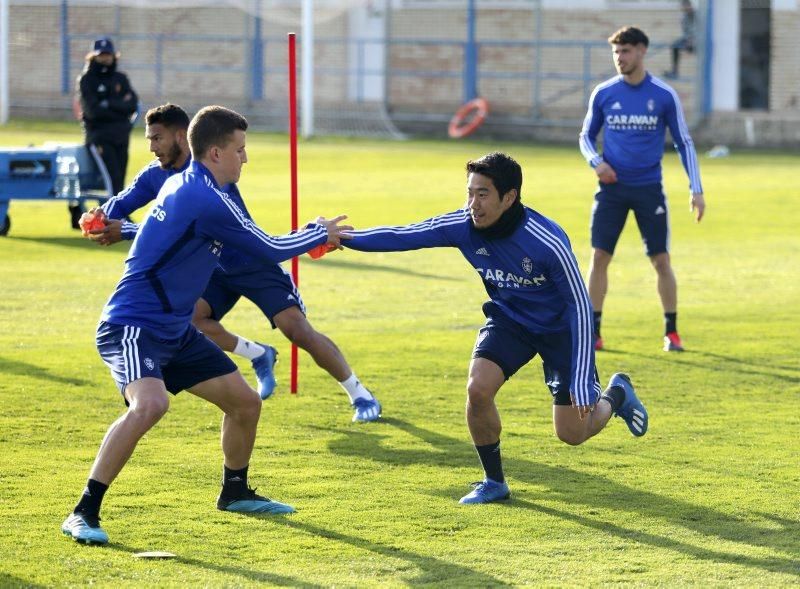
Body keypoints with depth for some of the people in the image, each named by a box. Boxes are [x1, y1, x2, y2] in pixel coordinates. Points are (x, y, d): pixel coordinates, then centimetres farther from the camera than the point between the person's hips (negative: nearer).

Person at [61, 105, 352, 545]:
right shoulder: (208, 201, -20)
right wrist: (320, 232, 8)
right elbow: (271, 250, -10)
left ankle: (235, 492, 35)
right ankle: (84, 513, -30)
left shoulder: (181, 185, 10)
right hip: (133, 327, -10)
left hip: (173, 329, 10)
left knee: (245, 402, 12)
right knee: (150, 404, -35)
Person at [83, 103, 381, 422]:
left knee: (298, 329, -18)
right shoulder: (155, 174, -4)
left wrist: (125, 231, -40)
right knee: (186, 317, -19)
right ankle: (259, 355, 6)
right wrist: (102, 220, -25)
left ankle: (360, 394, -2)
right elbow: (118, 205, 1)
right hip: (215, 270, 7)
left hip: (254, 263, -7)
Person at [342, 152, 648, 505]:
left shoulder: (548, 242, -33)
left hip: (560, 327, -4)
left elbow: (579, 305, -26)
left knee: (572, 433, -2)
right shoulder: (464, 225, -20)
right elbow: (402, 237, -14)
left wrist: (580, 382, -28)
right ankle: (494, 482, 0)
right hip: (508, 320, 4)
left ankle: (616, 394, 33)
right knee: (478, 388, -22)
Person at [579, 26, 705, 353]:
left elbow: (684, 142, 3)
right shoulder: (603, 93, 2)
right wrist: (596, 161, -8)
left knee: (661, 260, -1)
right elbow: (586, 136, 13)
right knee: (599, 256, -5)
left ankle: (671, 333, 10)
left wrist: (696, 189, -3)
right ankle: (593, 332, 3)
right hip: (612, 187, 1)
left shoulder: (664, 95, -3)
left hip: (649, 189, -1)